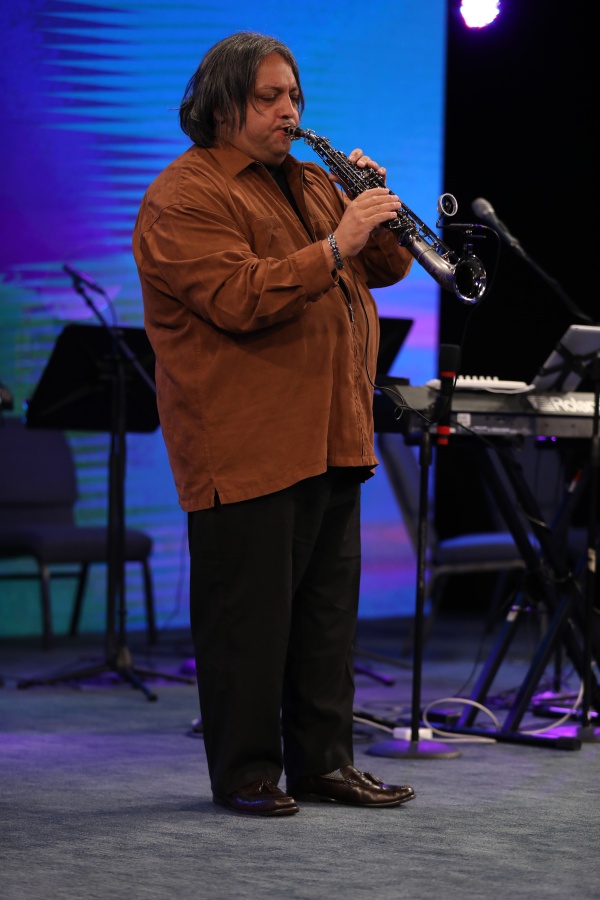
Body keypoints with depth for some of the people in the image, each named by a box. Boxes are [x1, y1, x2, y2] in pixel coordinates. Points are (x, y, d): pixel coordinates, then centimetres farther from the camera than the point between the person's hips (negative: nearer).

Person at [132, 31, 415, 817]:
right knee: (250, 612, -4)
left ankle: (323, 760, 19)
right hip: (245, 443, -8)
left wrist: (375, 209, -2)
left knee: (328, 602, 11)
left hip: (331, 436, 8)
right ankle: (246, 773, 5)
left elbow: (389, 267, 17)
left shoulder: (308, 183, 19)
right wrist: (334, 247, -26)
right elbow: (240, 297, -22)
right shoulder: (185, 196, -8)